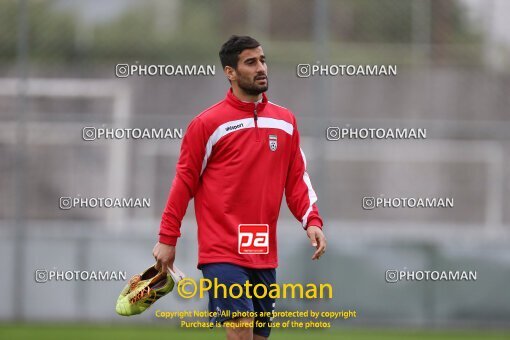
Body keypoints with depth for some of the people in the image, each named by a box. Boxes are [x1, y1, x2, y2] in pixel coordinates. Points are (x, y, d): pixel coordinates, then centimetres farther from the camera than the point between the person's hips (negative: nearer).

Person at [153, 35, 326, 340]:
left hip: (265, 255, 5)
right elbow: (184, 181, -1)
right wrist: (167, 239, -2)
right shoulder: (208, 124, -4)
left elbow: (297, 178, 13)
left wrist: (312, 221, -2)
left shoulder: (286, 122, 10)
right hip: (223, 254, -5)